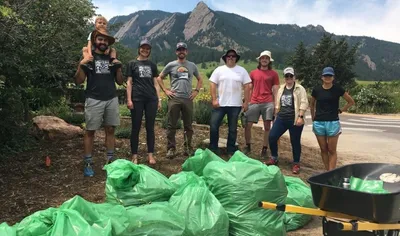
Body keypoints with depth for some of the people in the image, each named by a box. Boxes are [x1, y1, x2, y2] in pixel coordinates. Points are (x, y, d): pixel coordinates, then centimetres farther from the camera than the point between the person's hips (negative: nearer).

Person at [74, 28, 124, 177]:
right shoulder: (88, 57, 5)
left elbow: (120, 81, 13)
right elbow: (78, 81, 0)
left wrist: (118, 67, -3)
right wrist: (81, 65, -15)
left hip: (112, 99, 3)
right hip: (94, 100, -3)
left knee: (110, 130, 7)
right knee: (90, 131, 0)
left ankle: (110, 160, 16)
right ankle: (88, 163, 7)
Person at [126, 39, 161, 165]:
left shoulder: (152, 65, 15)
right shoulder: (132, 63, 6)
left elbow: (155, 83, 14)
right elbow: (129, 82, 2)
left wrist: (159, 99, 8)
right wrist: (129, 99, -7)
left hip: (151, 99, 3)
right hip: (137, 99, -2)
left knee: (150, 128, 5)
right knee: (136, 128, 2)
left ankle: (150, 155, 13)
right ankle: (134, 156, 11)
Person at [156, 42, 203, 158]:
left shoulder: (192, 65, 11)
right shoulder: (171, 65, 4)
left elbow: (200, 79, 21)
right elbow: (159, 78, 10)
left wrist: (196, 91, 7)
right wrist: (165, 90, -1)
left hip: (188, 99, 2)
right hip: (174, 99, -2)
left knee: (188, 126, 8)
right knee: (172, 125, 0)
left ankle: (188, 147, 19)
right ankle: (171, 148, 8)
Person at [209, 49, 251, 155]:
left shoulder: (242, 71, 4)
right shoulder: (219, 70, 4)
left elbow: (247, 87, 2)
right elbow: (213, 85, 0)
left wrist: (246, 102, -5)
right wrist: (214, 99, -9)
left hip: (235, 105, 0)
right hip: (220, 104, 0)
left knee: (233, 128, 9)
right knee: (214, 126, -2)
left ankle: (231, 151, 21)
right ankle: (213, 149, 13)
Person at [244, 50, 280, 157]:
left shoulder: (274, 74, 7)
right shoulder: (253, 73, 11)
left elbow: (275, 91, 6)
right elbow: (249, 89, 14)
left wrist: (276, 105, -1)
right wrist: (247, 102, 7)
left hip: (268, 103, -1)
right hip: (254, 103, 1)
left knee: (267, 126, 1)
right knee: (247, 125, -1)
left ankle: (264, 149, 11)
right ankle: (248, 146, 19)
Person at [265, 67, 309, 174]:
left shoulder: (300, 89, -2)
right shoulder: (281, 89, 14)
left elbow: (304, 103, -10)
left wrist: (300, 117, -18)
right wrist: (276, 116, 18)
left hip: (294, 120, -5)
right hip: (281, 118, 5)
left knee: (295, 142, 3)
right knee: (272, 137, -2)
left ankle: (296, 164, 17)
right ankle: (274, 158, 18)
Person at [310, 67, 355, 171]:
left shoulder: (337, 89, -2)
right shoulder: (317, 89, 2)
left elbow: (351, 102, 8)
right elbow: (312, 104, 18)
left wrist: (340, 110, 2)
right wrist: (313, 118, 12)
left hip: (333, 122, -2)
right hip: (318, 123, 2)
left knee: (332, 150, 0)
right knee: (323, 149, 9)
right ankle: (327, 171, 19)